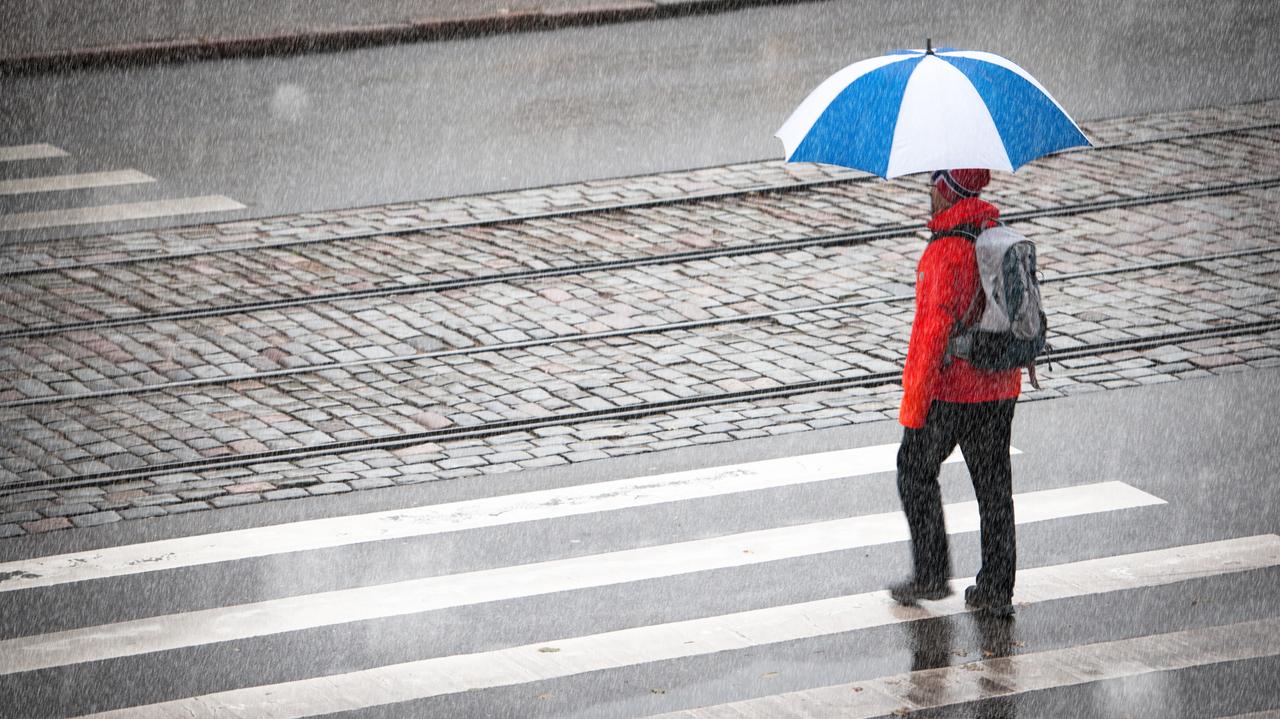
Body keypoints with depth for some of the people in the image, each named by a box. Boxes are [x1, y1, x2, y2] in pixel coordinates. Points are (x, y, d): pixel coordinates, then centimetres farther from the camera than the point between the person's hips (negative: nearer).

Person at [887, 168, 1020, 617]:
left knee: (916, 471, 13)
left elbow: (933, 330, -24)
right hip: (999, 387, 7)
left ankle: (931, 573, 12)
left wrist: (914, 401, -19)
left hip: (949, 390, -7)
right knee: (993, 483, 11)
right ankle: (996, 590, 14)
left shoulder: (947, 252, -21)